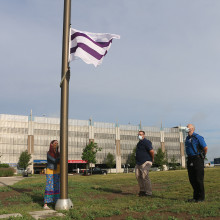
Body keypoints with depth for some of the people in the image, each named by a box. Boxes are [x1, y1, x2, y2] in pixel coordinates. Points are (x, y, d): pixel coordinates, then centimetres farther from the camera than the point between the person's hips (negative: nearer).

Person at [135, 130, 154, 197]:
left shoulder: (146, 142, -14)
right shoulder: (139, 143, 17)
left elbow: (152, 151, -24)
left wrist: (152, 159, -9)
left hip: (146, 162, -9)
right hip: (139, 163, 9)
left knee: (145, 176, -13)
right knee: (138, 176, 5)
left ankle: (148, 192, -5)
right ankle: (142, 190, 15)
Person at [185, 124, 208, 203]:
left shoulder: (198, 137, -9)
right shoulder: (187, 138, 14)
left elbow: (205, 148, -10)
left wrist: (202, 156, 2)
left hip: (197, 159, -7)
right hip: (190, 160, 7)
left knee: (199, 179, -3)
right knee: (192, 179, 8)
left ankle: (201, 197, 6)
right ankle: (195, 197, 18)